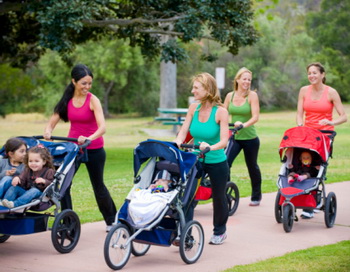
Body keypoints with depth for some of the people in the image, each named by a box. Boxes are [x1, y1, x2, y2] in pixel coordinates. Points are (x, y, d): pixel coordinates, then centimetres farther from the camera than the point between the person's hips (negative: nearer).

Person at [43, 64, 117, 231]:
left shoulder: (92, 100, -12)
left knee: (98, 186, 11)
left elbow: (102, 127, -24)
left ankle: (111, 220, 31)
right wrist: (48, 132, -23)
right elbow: (52, 123, 0)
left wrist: (89, 138, -42)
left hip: (93, 149, -3)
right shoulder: (67, 100, -1)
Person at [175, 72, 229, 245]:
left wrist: (210, 147, -42)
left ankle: (219, 231, 36)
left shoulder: (220, 112, -17)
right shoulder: (193, 108, -3)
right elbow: (183, 131, -5)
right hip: (196, 160, 3)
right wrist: (176, 144, -25)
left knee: (218, 197, 14)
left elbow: (224, 140, -23)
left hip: (217, 162, -3)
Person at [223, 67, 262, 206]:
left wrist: (244, 124, -34)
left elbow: (255, 116, -17)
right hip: (233, 137, 2)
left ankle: (256, 196, 33)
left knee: (252, 166, 13)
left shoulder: (252, 95, -7)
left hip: (250, 137, -2)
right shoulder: (230, 95, 3)